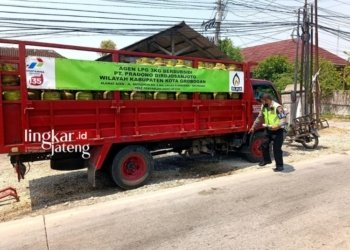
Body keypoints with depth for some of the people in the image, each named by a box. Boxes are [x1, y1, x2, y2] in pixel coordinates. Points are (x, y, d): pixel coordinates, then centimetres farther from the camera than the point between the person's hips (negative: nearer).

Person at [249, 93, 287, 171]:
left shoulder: (277, 107, -20)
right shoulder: (264, 107, 3)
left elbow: (284, 119, -23)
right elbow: (259, 117, 15)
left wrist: (278, 126, -39)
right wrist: (253, 127, 15)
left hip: (277, 131, -8)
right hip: (268, 129, 8)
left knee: (277, 149, -5)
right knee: (264, 145, 16)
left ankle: (279, 166, 8)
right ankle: (266, 160, 38)